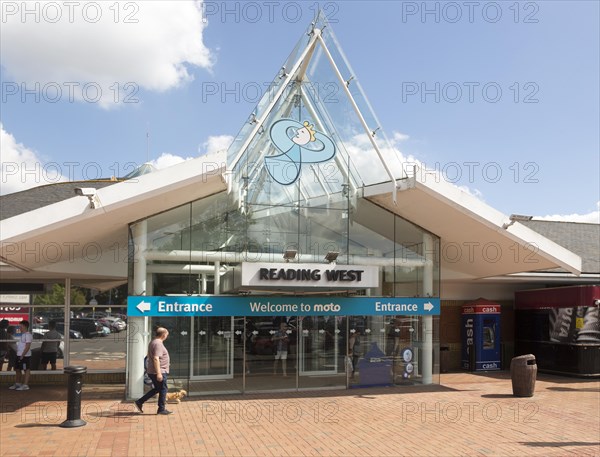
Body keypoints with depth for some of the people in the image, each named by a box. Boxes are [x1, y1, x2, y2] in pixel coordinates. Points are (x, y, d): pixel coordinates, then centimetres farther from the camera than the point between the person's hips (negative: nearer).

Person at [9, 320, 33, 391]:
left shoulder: (28, 335, -14)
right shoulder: (22, 335, 16)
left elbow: (27, 347, -19)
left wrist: (22, 355, -20)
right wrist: (19, 355, 14)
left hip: (25, 356, -10)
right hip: (19, 355, 10)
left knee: (26, 370, -3)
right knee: (18, 369, 15)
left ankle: (25, 385, -1)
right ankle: (17, 384, 26)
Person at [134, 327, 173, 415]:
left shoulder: (153, 342, 14)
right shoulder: (158, 344, -19)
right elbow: (156, 359, -26)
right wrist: (158, 373, -27)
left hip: (152, 371, 10)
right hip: (159, 372, -10)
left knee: (157, 389, 18)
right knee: (163, 390, 2)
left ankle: (140, 402, 17)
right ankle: (161, 409, 11)